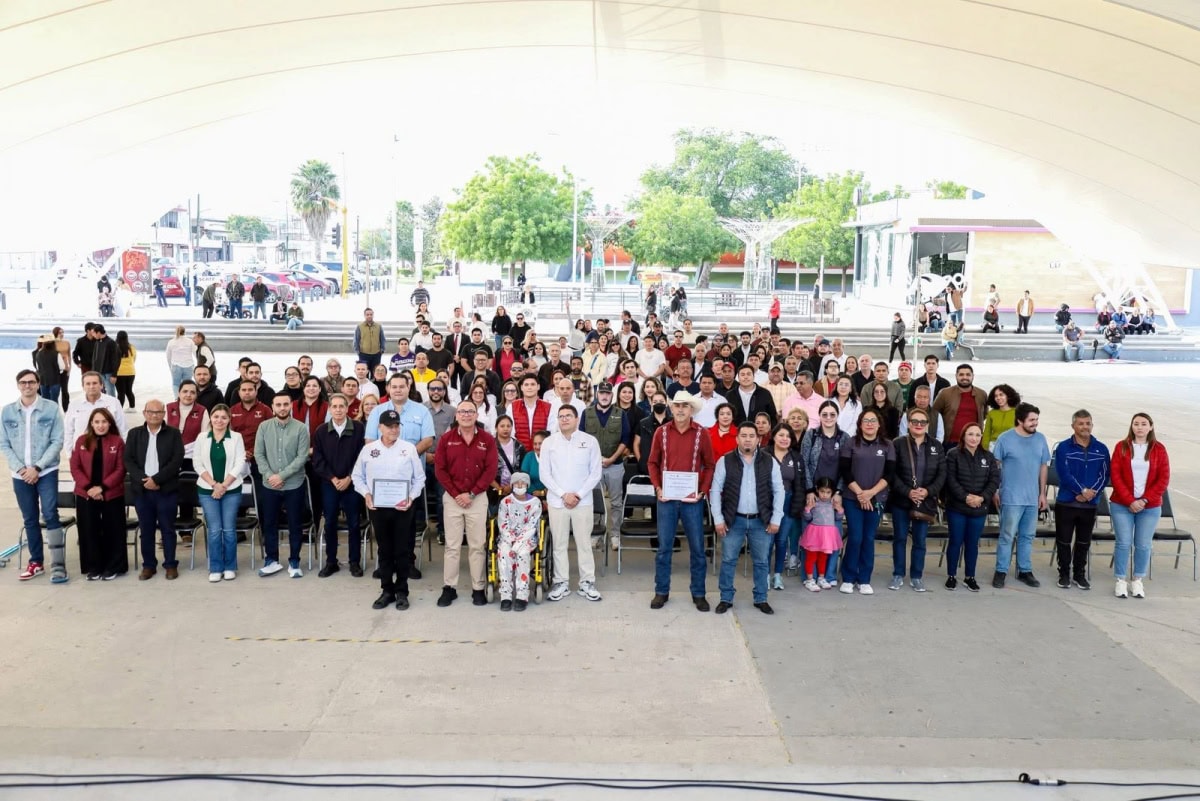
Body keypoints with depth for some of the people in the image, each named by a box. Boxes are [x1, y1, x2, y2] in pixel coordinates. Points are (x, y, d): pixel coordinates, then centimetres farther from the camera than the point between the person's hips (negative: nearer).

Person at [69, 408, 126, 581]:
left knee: (112, 531, 4)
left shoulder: (117, 442, -2)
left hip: (112, 494, -2)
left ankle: (112, 567, 14)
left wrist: (102, 487, -14)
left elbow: (121, 469, -6)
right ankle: (93, 568, 16)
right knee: (89, 531, 6)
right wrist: (89, 487, -11)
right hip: (86, 494, 2)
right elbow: (75, 467, 2)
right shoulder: (82, 441, 5)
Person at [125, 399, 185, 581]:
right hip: (141, 489, 2)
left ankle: (171, 564, 11)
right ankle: (148, 565, 16)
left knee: (167, 529, 3)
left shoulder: (174, 433, 1)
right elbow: (128, 460, 2)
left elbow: (177, 460, -8)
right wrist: (143, 479, -13)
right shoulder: (134, 433, 9)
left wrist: (156, 479, -16)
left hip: (167, 489, -2)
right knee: (145, 529, 7)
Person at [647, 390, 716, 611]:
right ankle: (661, 592, 18)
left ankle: (698, 594, 17)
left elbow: (710, 465, 3)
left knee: (697, 547, 6)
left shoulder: (701, 433, -2)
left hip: (692, 499, 0)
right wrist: (657, 488, -5)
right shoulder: (661, 432, 1)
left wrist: (703, 491, -7)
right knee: (664, 547, 7)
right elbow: (653, 463, 7)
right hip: (667, 498, 1)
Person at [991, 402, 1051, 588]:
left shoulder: (1040, 439, 5)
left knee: (1027, 536, 12)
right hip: (1011, 498, -4)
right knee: (1007, 536, -1)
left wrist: (1042, 493, 10)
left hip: (1033, 498, 4)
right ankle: (1001, 572, 5)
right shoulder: (1005, 438, -7)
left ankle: (1025, 571, 22)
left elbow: (1043, 467, 12)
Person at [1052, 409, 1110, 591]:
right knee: (1064, 541, 5)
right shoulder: (1063, 447, -4)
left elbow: (1104, 475, -1)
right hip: (1066, 503, -2)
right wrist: (1083, 491, -17)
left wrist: (1091, 492, -14)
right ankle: (1064, 574, 18)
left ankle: (1080, 574, 24)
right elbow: (1064, 474, -13)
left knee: (1084, 542, 12)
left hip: (1090, 504, 2)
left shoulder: (1101, 449, 5)